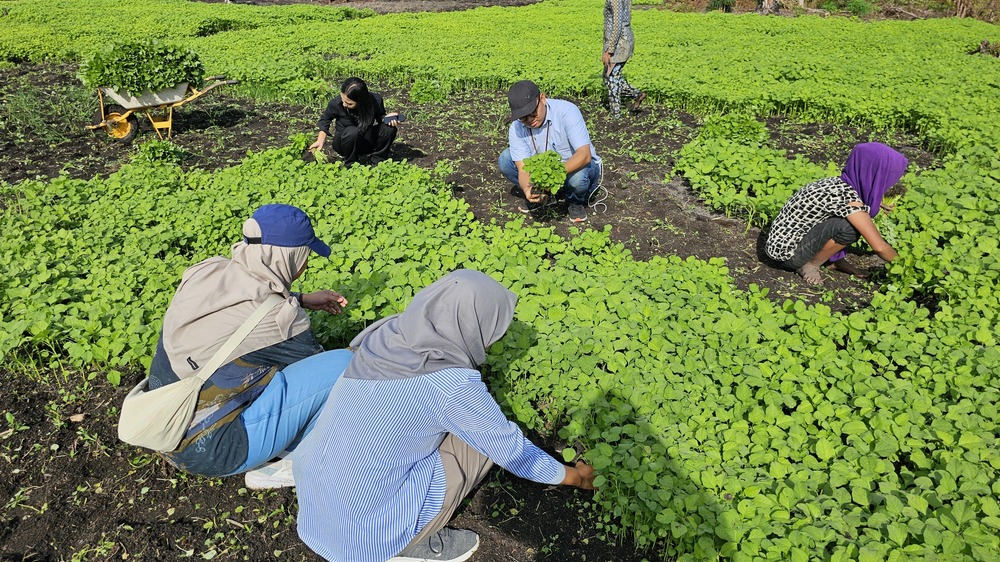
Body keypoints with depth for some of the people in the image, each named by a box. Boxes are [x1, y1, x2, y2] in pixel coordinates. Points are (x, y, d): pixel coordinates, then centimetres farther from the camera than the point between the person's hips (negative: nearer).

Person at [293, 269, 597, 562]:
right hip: (365, 533, -6)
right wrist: (572, 476, 11)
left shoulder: (389, 336, -4)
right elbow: (509, 448, -6)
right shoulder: (453, 385, -22)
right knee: (481, 439, 0)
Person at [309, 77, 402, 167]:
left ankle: (377, 159, 0)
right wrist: (320, 141, -8)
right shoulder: (336, 103, -25)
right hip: (344, 142, -2)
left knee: (390, 129, -23)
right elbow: (325, 118, -2)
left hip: (367, 141, 2)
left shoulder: (376, 100, -24)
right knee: (352, 132, -38)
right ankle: (351, 164, -11)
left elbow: (380, 116, -1)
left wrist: (387, 118, -24)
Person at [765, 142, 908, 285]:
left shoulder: (838, 183, 1)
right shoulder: (848, 198, -24)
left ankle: (835, 259, 11)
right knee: (851, 226, -25)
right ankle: (810, 265, -6)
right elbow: (879, 246, -20)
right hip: (787, 251, -9)